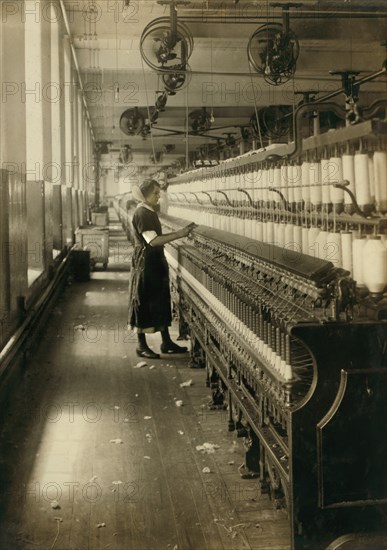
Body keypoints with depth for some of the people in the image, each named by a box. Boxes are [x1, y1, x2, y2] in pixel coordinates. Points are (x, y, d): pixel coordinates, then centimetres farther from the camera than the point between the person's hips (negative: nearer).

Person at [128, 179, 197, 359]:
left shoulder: (150, 212, 12)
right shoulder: (141, 213, -17)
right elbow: (153, 241, -26)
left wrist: (181, 232, 10)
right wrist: (179, 234, -28)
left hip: (156, 262, 10)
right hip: (145, 263, -10)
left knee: (161, 302, 13)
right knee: (144, 303, -2)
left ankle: (166, 342, 21)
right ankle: (141, 345, 7)